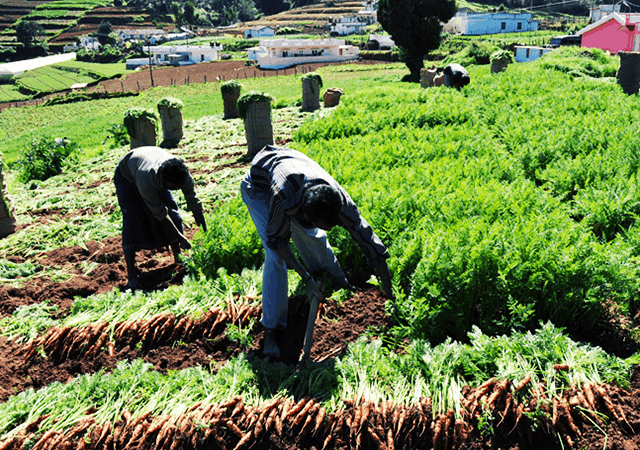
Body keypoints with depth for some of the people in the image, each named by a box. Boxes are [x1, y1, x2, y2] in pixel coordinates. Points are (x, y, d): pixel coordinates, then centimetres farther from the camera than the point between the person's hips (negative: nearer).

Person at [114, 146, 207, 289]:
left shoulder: (182, 174, -34)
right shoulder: (146, 181, -46)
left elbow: (195, 204, -25)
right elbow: (160, 214, -35)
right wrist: (181, 238, -29)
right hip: (127, 175, -5)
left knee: (173, 214, -5)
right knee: (132, 220, -18)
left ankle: (179, 261, 10)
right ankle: (131, 276, -15)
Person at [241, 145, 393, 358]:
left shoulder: (340, 201, -33)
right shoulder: (284, 199, -46)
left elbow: (373, 247, -25)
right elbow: (277, 240, -26)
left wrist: (391, 296, -21)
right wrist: (306, 278, -29)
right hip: (258, 187, -4)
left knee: (313, 238, 10)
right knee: (275, 255, -16)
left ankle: (338, 281, 42)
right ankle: (270, 329, -7)